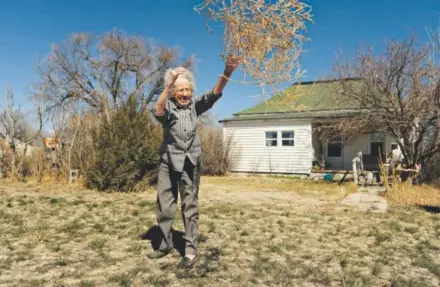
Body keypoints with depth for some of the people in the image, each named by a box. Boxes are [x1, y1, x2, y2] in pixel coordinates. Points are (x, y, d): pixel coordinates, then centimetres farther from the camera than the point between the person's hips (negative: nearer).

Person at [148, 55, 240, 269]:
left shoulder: (194, 105, 0)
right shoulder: (168, 107, -7)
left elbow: (214, 93, -14)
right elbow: (157, 112, -30)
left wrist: (227, 73, -30)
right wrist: (168, 86, -42)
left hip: (190, 162, 0)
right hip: (169, 161, 0)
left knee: (189, 205, 4)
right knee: (164, 205, 9)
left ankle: (190, 251, 10)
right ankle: (166, 244, 27)